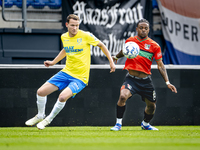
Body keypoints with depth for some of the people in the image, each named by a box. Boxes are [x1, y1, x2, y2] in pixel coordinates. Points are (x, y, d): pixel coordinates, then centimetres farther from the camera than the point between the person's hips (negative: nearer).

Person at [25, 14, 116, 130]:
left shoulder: (86, 36, -12)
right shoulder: (64, 37, 3)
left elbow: (101, 45, 1)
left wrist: (111, 62, 1)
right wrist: (53, 62, 24)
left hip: (80, 77, -5)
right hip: (66, 72, 5)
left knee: (63, 97, -29)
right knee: (41, 92, -3)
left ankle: (48, 119, -3)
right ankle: (40, 116, 25)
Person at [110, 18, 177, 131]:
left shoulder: (154, 46, -2)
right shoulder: (130, 41, 2)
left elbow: (160, 66, 1)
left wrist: (167, 82, -5)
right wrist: (116, 56, 16)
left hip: (146, 80, 2)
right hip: (131, 78, -2)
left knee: (152, 106, 10)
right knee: (123, 96, -28)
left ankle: (145, 124, 42)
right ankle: (118, 124, -13)